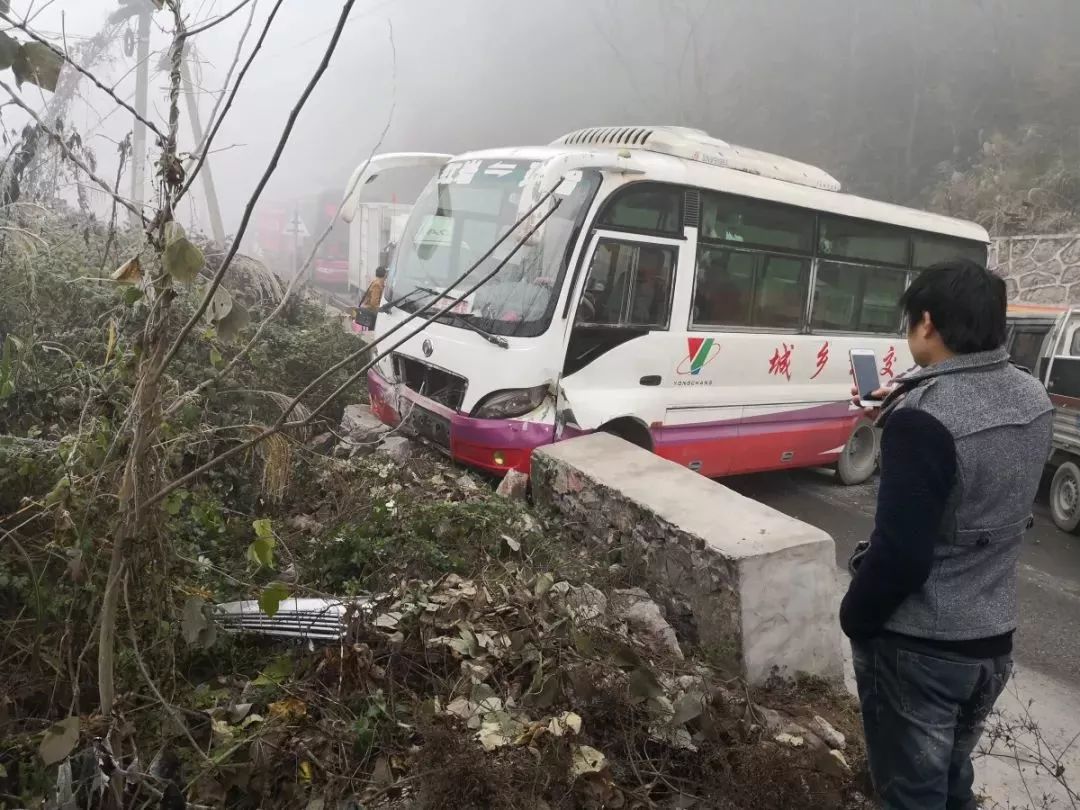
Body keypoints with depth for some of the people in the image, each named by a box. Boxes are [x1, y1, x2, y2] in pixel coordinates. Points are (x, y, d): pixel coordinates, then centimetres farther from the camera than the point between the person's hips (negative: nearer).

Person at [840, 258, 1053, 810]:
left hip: (917, 647, -7)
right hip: (994, 639, 7)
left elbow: (900, 553, -25)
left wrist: (854, 618, -8)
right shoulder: (1034, 401, -1)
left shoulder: (924, 415, -25)